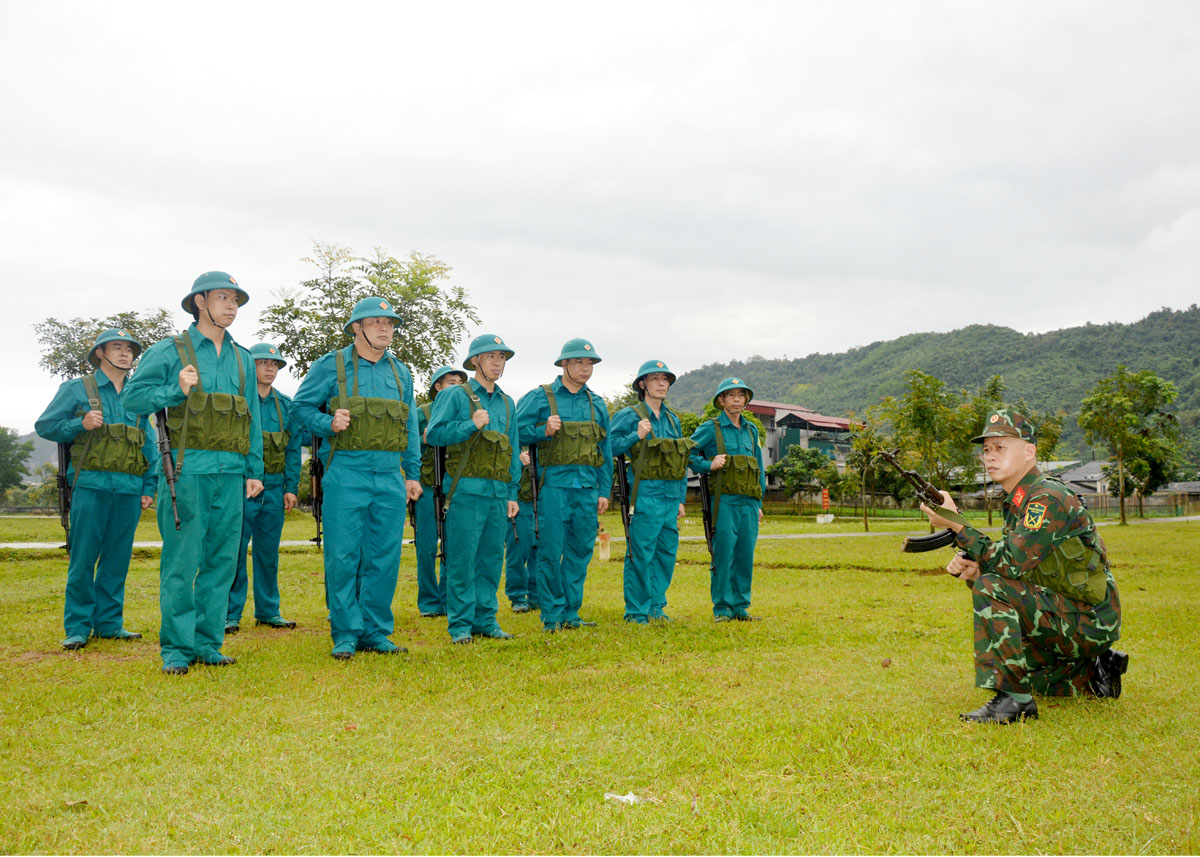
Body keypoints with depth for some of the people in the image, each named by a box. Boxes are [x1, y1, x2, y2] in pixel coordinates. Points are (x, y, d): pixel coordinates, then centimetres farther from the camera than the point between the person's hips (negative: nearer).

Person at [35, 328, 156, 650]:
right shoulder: (77, 389, 7)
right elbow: (45, 426, 6)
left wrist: (149, 488, 12)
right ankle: (77, 627, 3)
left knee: (117, 559, 6)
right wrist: (80, 424, -11)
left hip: (129, 490, 4)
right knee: (83, 559, -4)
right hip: (91, 486, -4)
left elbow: (149, 446, 18)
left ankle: (109, 622, 14)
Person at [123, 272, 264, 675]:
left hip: (230, 473, 5)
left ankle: (208, 643, 14)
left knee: (222, 560, 5)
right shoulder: (169, 351, 4)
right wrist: (176, 391, -13)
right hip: (187, 470, -4)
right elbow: (134, 396, 1)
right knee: (181, 561, -4)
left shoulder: (242, 359, 17)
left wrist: (255, 471, 12)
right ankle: (177, 648, 3)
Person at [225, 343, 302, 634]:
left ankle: (268, 610, 19)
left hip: (274, 487, 4)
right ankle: (230, 614, 2)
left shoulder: (285, 405, 12)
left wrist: (291, 488, 5)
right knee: (234, 551, -5)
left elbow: (293, 449, 13)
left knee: (268, 552, 10)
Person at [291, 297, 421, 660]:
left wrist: (413, 474, 15)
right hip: (347, 474, -4)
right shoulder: (331, 365, 2)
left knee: (384, 558, 5)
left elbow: (410, 427, 19)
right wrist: (328, 424, -13)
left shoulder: (400, 372, 15)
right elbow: (300, 406, 5)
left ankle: (376, 632, 15)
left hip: (390, 477, 4)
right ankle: (345, 635, 6)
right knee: (343, 556, -3)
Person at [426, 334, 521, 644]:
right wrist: (472, 426, -14)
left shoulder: (507, 403, 19)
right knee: (462, 560, -5)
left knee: (491, 559, 8)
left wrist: (512, 494, 14)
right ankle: (460, 624, 1)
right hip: (466, 490, -5)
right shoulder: (456, 396, 2)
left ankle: (485, 619, 16)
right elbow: (434, 434, -6)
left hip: (497, 493, 6)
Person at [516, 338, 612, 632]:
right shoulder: (539, 397, 2)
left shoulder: (597, 404, 15)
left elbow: (605, 451, 16)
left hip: (587, 488, 4)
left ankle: (571, 612, 17)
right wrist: (544, 431, -16)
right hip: (554, 485, -4)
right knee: (551, 552, -3)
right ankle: (552, 614, 7)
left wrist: (604, 491, 11)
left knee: (580, 551, 7)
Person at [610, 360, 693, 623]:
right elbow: (610, 447, -7)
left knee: (667, 552, 9)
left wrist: (681, 499, 17)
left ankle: (655, 606, 20)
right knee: (640, 554, -5)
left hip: (671, 496, 6)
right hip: (646, 494, -6)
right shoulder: (630, 416, -2)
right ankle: (636, 611, 4)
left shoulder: (673, 419, 17)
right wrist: (636, 437, -18)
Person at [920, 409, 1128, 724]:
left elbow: (1013, 563, -28)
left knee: (991, 589, -26)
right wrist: (973, 567, -10)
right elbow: (1014, 568, 11)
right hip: (1066, 620, 10)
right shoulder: (1017, 502, 10)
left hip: (1089, 620, -10)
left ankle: (1013, 699, -23)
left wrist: (957, 524, -26)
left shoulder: (1048, 498, -19)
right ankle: (1094, 672, 24)